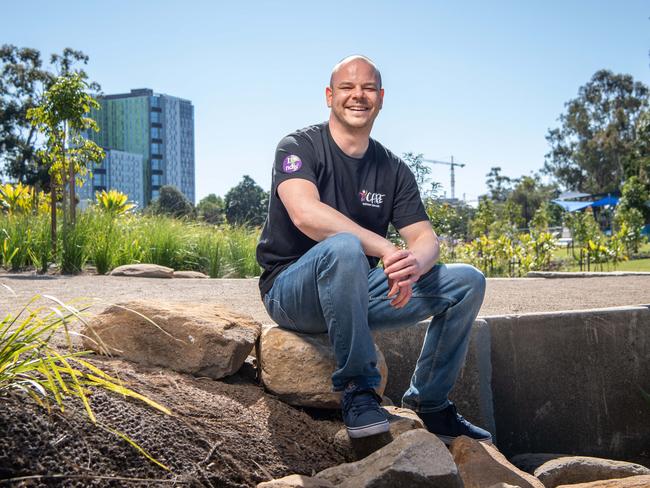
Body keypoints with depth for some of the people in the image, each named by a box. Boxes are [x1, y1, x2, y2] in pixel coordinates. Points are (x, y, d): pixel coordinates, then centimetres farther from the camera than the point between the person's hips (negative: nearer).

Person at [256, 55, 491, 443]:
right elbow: (306, 214, -27)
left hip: (359, 294, 6)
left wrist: (412, 265, -26)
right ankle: (357, 389, -25)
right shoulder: (300, 147, -7)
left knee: (467, 281, -5)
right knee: (343, 247, -38)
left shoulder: (393, 170, 9)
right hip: (292, 291, -6)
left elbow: (426, 238, -1)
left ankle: (430, 403, 5)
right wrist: (387, 250, -33)